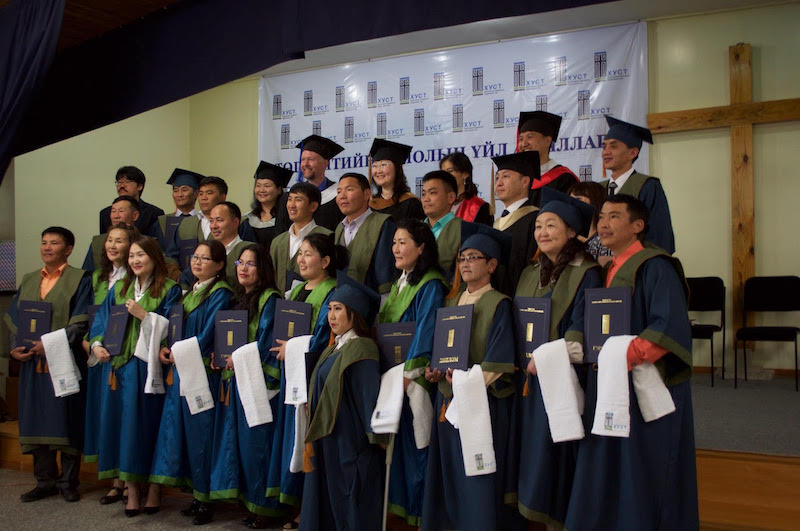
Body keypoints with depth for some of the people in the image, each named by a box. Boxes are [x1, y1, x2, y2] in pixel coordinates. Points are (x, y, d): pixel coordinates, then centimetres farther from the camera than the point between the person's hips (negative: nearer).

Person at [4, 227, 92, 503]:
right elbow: (14, 318, 14)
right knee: (36, 420, 8)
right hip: (31, 362, 5)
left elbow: (80, 322, -9)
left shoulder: (80, 279, -1)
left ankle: (68, 481, 11)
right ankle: (45, 481, 18)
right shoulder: (29, 280, 16)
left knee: (65, 420, 0)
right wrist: (15, 347, -2)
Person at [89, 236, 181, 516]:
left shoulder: (169, 290, 2)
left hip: (150, 367, -4)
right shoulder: (118, 289, 16)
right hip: (118, 364, 4)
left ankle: (154, 487, 11)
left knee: (148, 424, -1)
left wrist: (142, 314, -15)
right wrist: (96, 344, -3)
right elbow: (101, 321, 14)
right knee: (123, 422, 4)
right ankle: (132, 489, 14)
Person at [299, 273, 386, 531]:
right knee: (326, 501, 15)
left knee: (347, 501, 2)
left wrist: (375, 437, -17)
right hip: (325, 437, 9)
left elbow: (370, 395, -18)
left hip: (349, 440, -9)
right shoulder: (333, 349, 11)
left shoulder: (362, 349, -17)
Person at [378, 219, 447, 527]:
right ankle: (399, 503, 23)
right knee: (395, 441, 12)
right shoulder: (400, 283, 15)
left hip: (415, 378, -8)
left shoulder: (430, 286, -11)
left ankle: (417, 508, 11)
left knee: (413, 442, -1)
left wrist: (410, 372, -23)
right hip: (392, 374, 8)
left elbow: (426, 330, -18)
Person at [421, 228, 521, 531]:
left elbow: (500, 357, -14)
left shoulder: (498, 304, -7)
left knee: (478, 479, -3)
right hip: (448, 396, 7)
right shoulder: (452, 304, 14)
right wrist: (434, 370, -2)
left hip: (482, 398, -7)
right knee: (449, 472, 13)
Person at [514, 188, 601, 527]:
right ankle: (537, 509, 20)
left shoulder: (586, 274, -6)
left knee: (556, 448, -3)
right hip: (528, 372, 6)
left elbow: (580, 327, -13)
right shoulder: (530, 274, 14)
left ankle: (561, 516, 10)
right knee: (533, 446, 9)